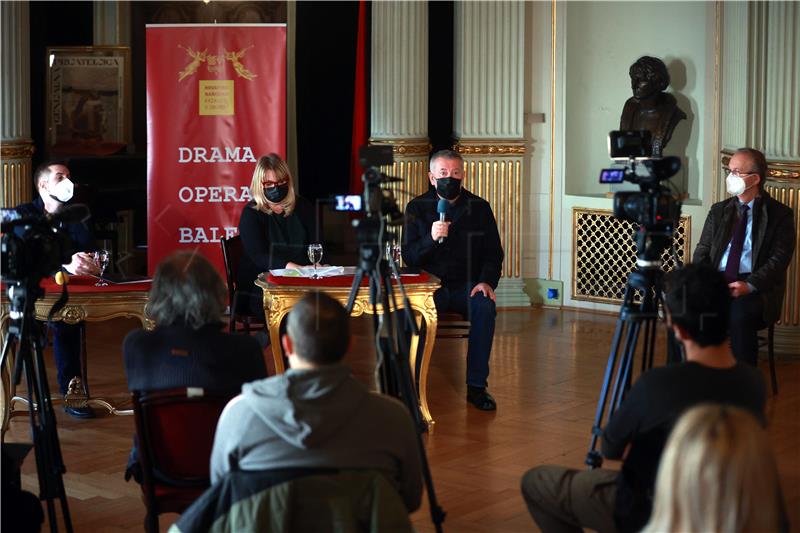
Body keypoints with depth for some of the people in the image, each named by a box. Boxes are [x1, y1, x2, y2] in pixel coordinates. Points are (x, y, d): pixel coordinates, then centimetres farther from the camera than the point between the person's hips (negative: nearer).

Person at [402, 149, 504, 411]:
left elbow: (494, 253, 9)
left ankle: (477, 386, -23)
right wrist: (431, 238, -20)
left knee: (485, 307, -32)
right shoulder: (417, 208, 5)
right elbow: (408, 257, -1)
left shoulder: (479, 207, 7)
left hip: (468, 285, 1)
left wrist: (487, 281, -11)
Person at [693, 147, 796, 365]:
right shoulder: (719, 210, 18)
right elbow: (703, 250, 13)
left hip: (756, 288, -3)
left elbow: (779, 259, -5)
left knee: (739, 315, -36)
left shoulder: (780, 214, 4)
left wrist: (749, 285, -20)